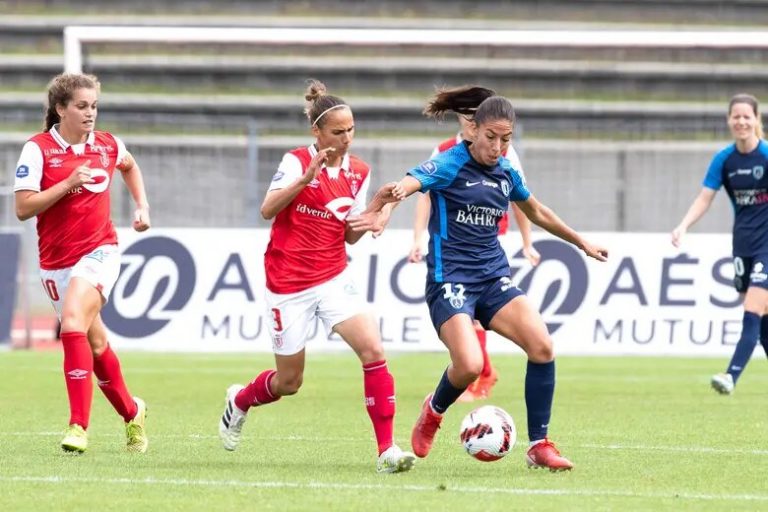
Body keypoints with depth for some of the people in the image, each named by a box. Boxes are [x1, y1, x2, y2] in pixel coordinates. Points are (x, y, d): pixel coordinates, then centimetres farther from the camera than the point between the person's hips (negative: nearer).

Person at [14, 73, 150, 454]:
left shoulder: (107, 146, 3)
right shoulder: (38, 149, -8)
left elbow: (129, 166, 28)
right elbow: (23, 208, -14)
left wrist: (142, 206, 18)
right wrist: (69, 183, -21)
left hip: (98, 251, -1)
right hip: (56, 260, 1)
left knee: (73, 322, -25)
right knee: (95, 343, 11)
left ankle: (78, 426, -28)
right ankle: (131, 412, 35)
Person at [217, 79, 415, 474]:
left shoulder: (358, 173, 4)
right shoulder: (298, 161, -11)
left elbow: (349, 235, 11)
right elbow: (267, 209, -23)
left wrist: (369, 223, -11)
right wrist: (306, 177, -34)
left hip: (333, 279, 4)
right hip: (289, 284, -4)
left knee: (373, 350, -18)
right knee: (289, 382, 6)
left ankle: (387, 450, -16)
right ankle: (239, 401, 41)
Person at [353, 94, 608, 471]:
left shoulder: (507, 174, 11)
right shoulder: (450, 165, -8)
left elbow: (537, 213, 30)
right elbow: (408, 183, -27)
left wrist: (581, 243, 40)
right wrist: (394, 193, -53)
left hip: (493, 278, 6)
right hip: (450, 279, -6)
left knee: (541, 345, -17)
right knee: (469, 366, -24)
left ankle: (539, 446, -5)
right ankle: (434, 410, 12)